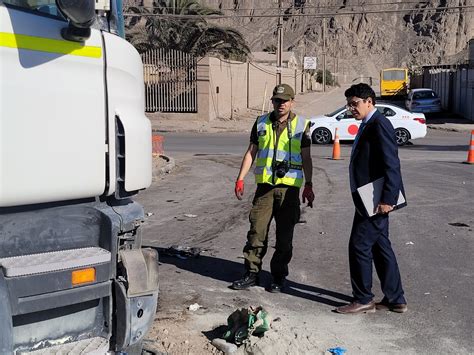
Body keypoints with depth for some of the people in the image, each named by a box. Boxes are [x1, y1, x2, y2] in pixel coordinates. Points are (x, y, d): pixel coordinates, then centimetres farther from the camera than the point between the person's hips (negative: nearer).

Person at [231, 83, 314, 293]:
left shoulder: (301, 125, 4)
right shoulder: (261, 123, 9)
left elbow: (306, 158, 5)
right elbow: (251, 153, 11)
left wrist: (308, 186, -1)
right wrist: (240, 179, 3)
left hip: (289, 187, -1)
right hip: (265, 185, 2)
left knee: (284, 236, 4)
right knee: (257, 231, 1)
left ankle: (279, 277, 15)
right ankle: (251, 273, 11)